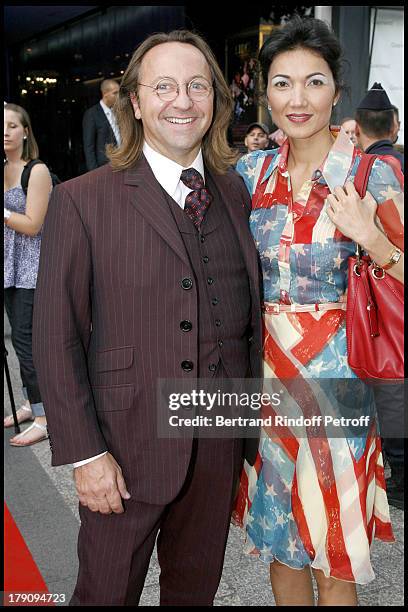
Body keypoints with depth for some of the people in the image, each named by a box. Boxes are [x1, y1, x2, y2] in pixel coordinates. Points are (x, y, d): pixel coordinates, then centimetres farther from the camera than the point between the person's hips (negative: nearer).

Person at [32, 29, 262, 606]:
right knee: (107, 591, 15)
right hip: (128, 447, -3)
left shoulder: (237, 192, 5)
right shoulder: (82, 200, -10)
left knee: (198, 585, 22)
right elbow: (56, 338, -10)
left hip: (221, 444, 4)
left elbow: (250, 313, 9)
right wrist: (84, 452, -12)